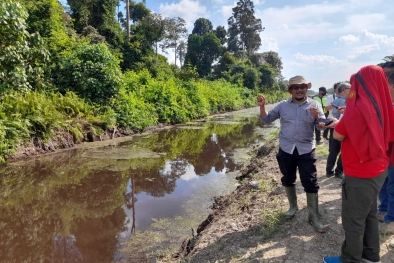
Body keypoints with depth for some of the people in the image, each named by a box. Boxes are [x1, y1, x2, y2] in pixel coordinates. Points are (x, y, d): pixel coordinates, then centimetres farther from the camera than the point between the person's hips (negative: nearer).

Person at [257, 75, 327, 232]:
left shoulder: (315, 105, -1)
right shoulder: (282, 105, 4)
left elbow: (323, 125, -6)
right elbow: (267, 119, 8)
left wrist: (317, 117, -27)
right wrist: (262, 106, -9)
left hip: (306, 150, -2)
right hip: (286, 150, 2)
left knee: (310, 183, 0)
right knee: (288, 180, 15)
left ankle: (314, 217, 14)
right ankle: (293, 207, 37)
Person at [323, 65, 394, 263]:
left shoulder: (358, 106, -20)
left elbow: (338, 135, -11)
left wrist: (337, 123, 7)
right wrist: (345, 121, 8)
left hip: (359, 173, -8)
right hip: (377, 169, 8)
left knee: (353, 220, 6)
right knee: (369, 214, 21)